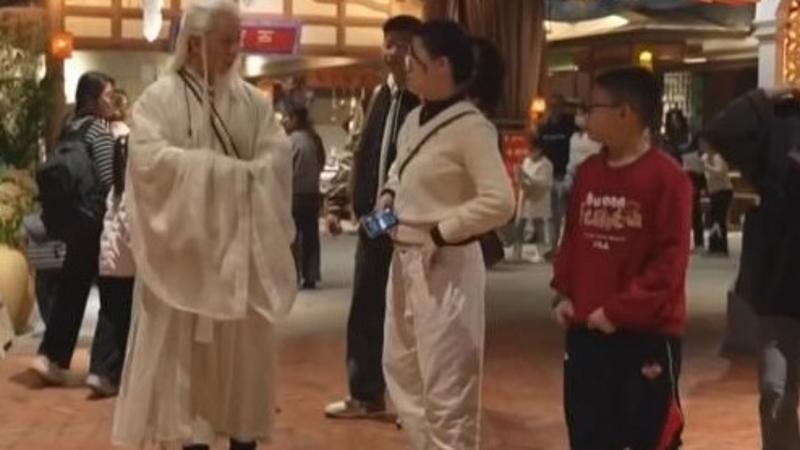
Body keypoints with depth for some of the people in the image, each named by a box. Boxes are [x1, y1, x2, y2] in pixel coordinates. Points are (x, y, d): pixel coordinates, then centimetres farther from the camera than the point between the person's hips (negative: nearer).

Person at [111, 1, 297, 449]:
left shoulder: (253, 101, 7)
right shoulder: (160, 98, -3)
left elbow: (278, 158, -2)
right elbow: (149, 158, -17)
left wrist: (241, 180, -17)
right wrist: (228, 169, -16)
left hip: (242, 246, 3)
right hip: (185, 246, -3)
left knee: (244, 352, 6)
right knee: (189, 353, 3)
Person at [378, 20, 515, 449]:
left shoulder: (470, 126, -17)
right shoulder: (414, 119, 9)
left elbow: (500, 202, -24)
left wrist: (441, 232, -20)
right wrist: (388, 197, 6)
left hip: (445, 265, -9)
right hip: (405, 259, 9)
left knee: (445, 388, 0)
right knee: (401, 369, 20)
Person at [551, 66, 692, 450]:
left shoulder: (667, 177, -13)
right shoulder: (588, 172, 8)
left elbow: (670, 260, -15)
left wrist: (619, 310, -17)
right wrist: (564, 294, 4)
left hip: (647, 332, -6)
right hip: (586, 330, 7)